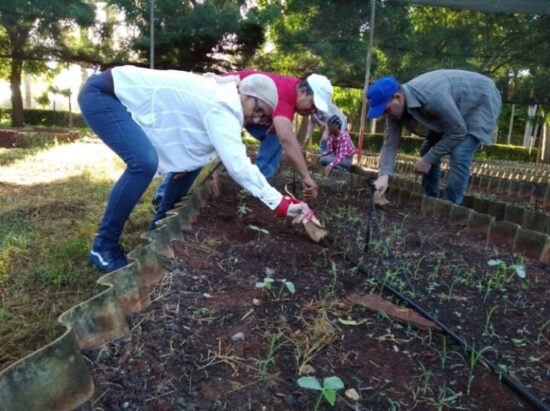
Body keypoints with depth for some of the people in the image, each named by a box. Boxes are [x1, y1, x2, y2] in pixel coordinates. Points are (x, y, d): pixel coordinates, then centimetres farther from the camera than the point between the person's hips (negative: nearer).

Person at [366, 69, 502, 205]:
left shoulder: (431, 96, -40)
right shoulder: (395, 107, -16)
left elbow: (458, 132, -30)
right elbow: (390, 144, -17)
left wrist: (428, 160, -24)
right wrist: (384, 175, -32)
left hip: (482, 102, -8)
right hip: (454, 108, 8)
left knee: (459, 156, -22)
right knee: (427, 150, 4)